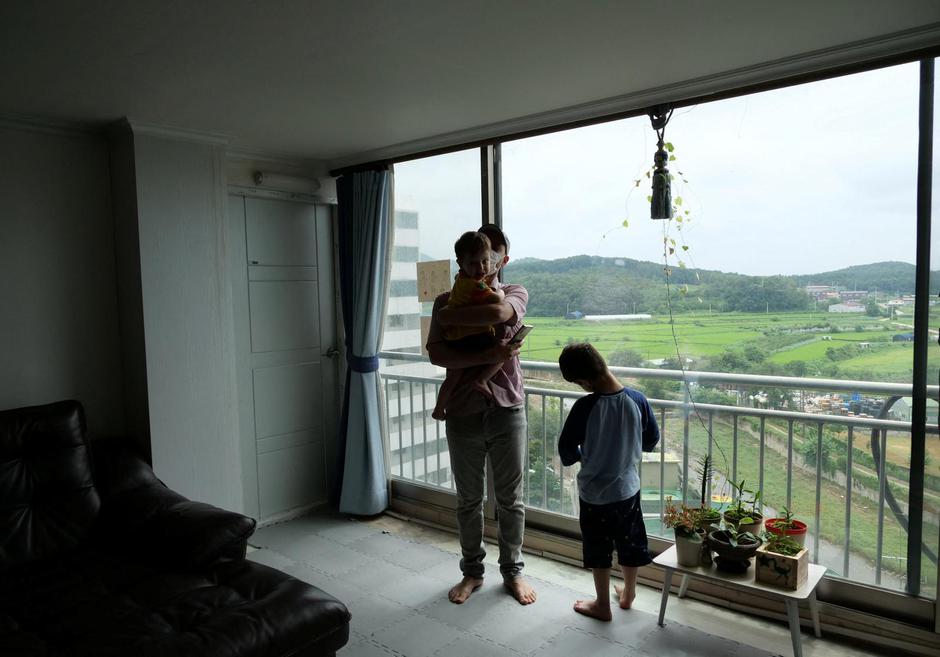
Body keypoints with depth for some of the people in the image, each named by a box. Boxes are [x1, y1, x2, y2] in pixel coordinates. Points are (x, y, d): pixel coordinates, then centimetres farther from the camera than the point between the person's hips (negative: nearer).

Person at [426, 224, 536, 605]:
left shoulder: (515, 293, 1)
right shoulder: (447, 300, 3)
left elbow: (498, 312, -24)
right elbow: (436, 354, -11)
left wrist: (449, 316, -14)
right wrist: (487, 357, -23)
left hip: (507, 409, -1)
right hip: (463, 412, 1)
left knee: (510, 498, 11)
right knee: (468, 499, 13)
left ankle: (512, 571, 29)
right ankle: (472, 571, 31)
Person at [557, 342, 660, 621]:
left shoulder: (585, 406, -25)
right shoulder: (637, 400, -14)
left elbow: (566, 451, -16)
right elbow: (652, 439, 1)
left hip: (594, 493, -4)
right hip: (628, 488, 4)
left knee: (598, 550, 15)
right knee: (630, 543, 23)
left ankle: (603, 604, 30)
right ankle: (628, 593, 43)